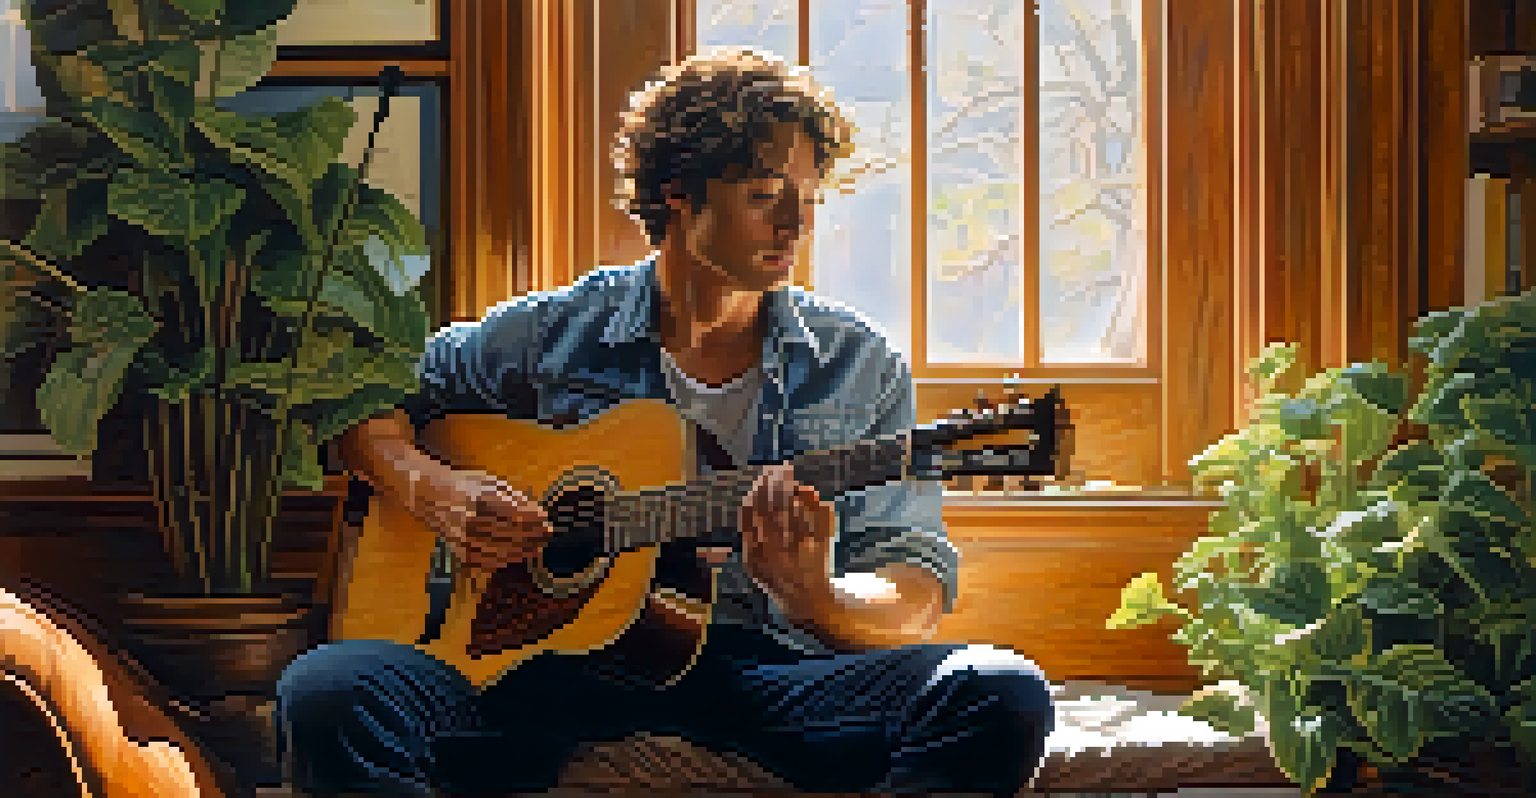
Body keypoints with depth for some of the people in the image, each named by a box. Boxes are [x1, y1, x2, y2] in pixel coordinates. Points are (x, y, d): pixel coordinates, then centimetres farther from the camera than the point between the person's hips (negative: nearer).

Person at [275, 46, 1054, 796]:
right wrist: (433, 489, -4)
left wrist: (816, 601, -21)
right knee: (326, 694, -30)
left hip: (767, 663, 1)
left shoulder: (859, 367, 9)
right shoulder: (552, 333, 8)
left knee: (1000, 697, -29)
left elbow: (918, 594, 2)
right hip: (555, 657, -1)